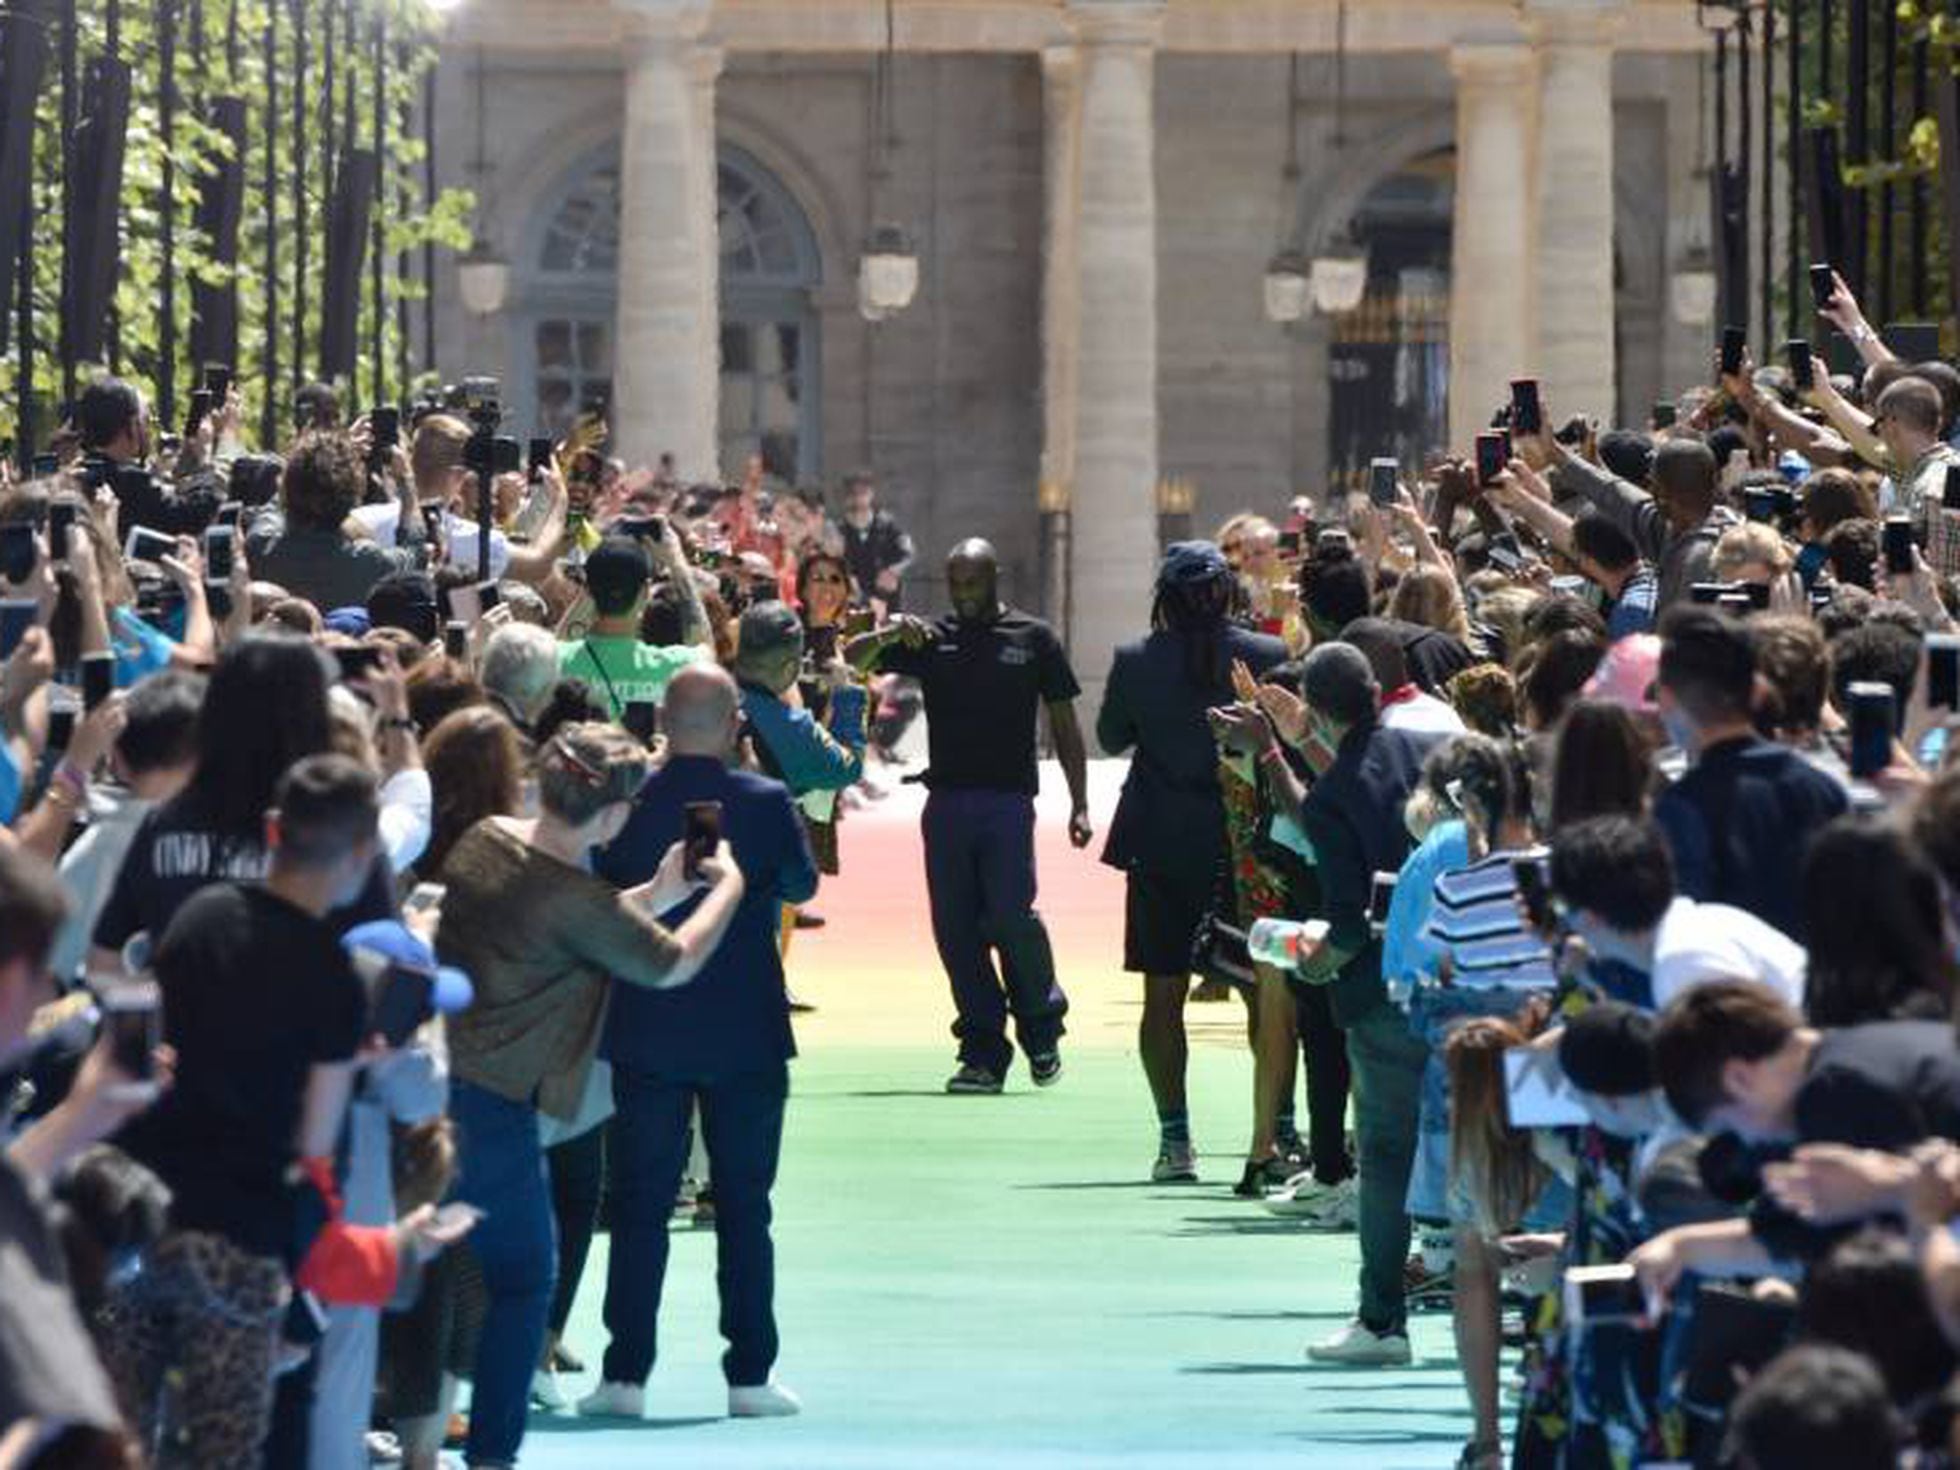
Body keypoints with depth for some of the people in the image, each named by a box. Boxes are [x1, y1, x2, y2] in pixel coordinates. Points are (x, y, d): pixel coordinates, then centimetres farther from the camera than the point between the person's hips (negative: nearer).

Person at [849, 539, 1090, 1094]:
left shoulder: (1034, 639, 8)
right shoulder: (931, 639, 12)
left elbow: (1064, 725, 10)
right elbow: (854, 659, 8)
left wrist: (1078, 805, 4)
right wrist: (888, 636, -14)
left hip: (1008, 799, -3)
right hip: (947, 799, 3)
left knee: (1009, 914, -15)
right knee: (955, 928, 0)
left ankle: (1041, 1023, 10)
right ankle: (983, 1052, 7)